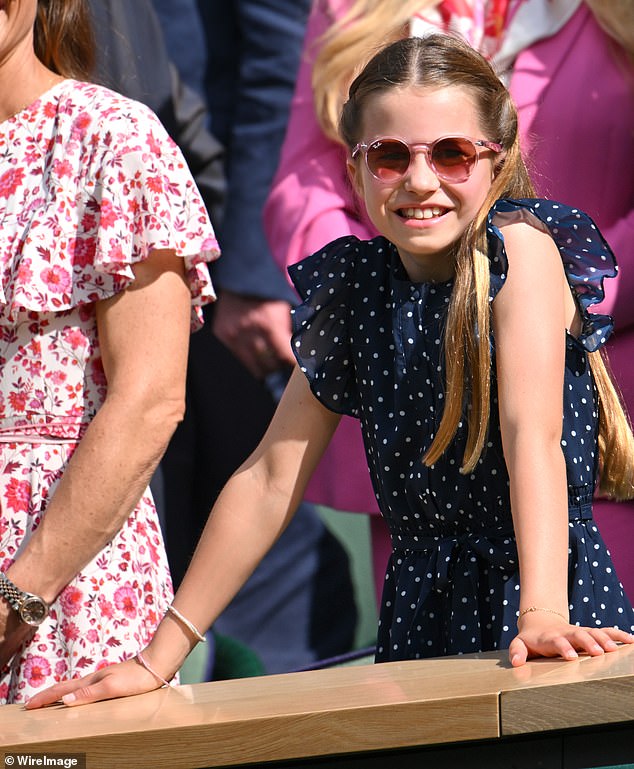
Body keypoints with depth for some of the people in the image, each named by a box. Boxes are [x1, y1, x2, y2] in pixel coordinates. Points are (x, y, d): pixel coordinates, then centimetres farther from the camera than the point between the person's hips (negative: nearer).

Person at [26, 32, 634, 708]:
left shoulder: (519, 247, -7)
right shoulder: (353, 291, 7)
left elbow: (533, 433, -19)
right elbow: (270, 481, 7)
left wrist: (542, 614, -32)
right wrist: (157, 662, 3)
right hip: (420, 612, 5)